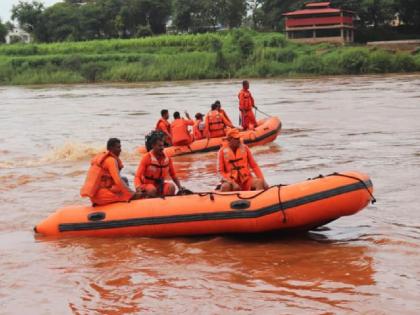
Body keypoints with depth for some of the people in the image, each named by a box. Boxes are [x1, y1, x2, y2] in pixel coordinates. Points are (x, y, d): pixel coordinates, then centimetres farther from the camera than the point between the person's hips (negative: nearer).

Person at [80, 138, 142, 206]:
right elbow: (118, 182, -19)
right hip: (101, 195, -10)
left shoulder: (101, 156, 18)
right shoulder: (111, 160, -11)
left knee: (124, 180, 19)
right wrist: (133, 194, -15)